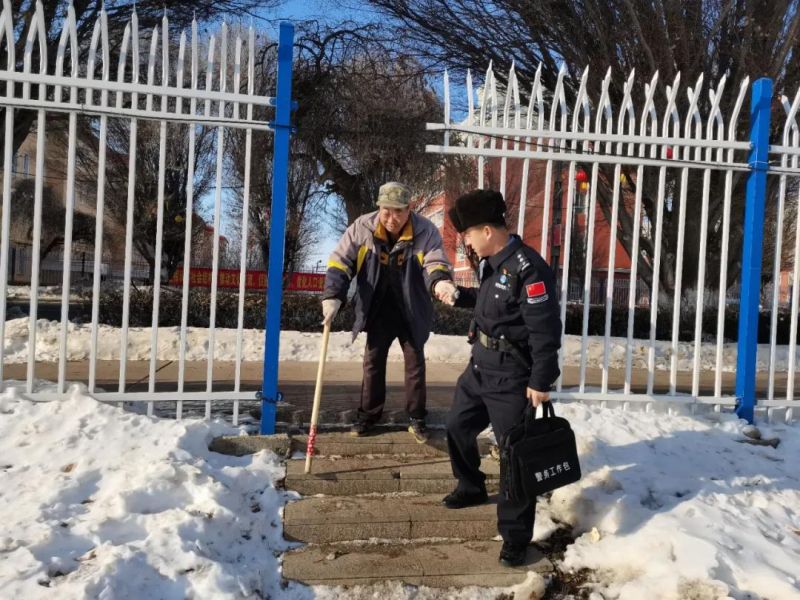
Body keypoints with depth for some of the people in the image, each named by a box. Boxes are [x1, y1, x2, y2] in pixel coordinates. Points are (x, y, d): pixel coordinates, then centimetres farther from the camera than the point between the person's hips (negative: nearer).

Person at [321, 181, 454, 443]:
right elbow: (340, 262, -14)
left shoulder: (426, 231, -19)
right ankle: (368, 414, 28)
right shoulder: (362, 227, -17)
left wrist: (439, 282, -50)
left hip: (412, 311, -1)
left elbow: (435, 263, -24)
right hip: (378, 310, 1)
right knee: (373, 361, 12)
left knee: (415, 363, 9)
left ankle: (416, 419, 24)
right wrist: (332, 296, -27)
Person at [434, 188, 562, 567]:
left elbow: (545, 330, -23)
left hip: (510, 377, -9)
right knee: (457, 427, 23)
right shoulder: (490, 262, 6)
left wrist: (540, 382, -21)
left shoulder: (528, 268, -24)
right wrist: (459, 296, 19)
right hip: (480, 366, 10)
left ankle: (515, 538, 12)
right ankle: (471, 487, 48)